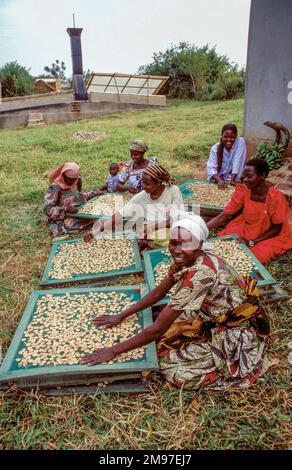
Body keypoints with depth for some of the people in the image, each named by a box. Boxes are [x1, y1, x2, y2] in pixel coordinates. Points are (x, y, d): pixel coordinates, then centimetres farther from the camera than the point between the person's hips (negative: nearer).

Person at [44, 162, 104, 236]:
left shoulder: (74, 183, 2)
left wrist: (92, 194, 9)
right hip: (60, 220, -7)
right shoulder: (55, 188, -19)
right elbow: (47, 209, -21)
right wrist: (65, 209, -34)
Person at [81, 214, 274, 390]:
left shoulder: (200, 274, -35)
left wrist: (114, 351, -22)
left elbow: (158, 329, -30)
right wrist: (121, 316, 5)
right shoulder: (187, 259, -10)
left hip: (238, 333, -8)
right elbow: (160, 291, 4)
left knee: (176, 369, -14)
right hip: (215, 318, 8)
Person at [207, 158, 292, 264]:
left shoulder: (276, 197, -27)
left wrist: (252, 242, -24)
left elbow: (277, 229, -15)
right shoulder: (243, 191, -16)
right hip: (245, 230, 4)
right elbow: (222, 217, -17)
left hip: (271, 236, -4)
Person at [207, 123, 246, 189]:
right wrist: (219, 180, -34)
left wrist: (232, 180, -24)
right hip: (219, 179, 2)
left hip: (234, 178, -2)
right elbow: (211, 168, -17)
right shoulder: (215, 148, -8)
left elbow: (237, 163, -16)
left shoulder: (240, 141, -10)